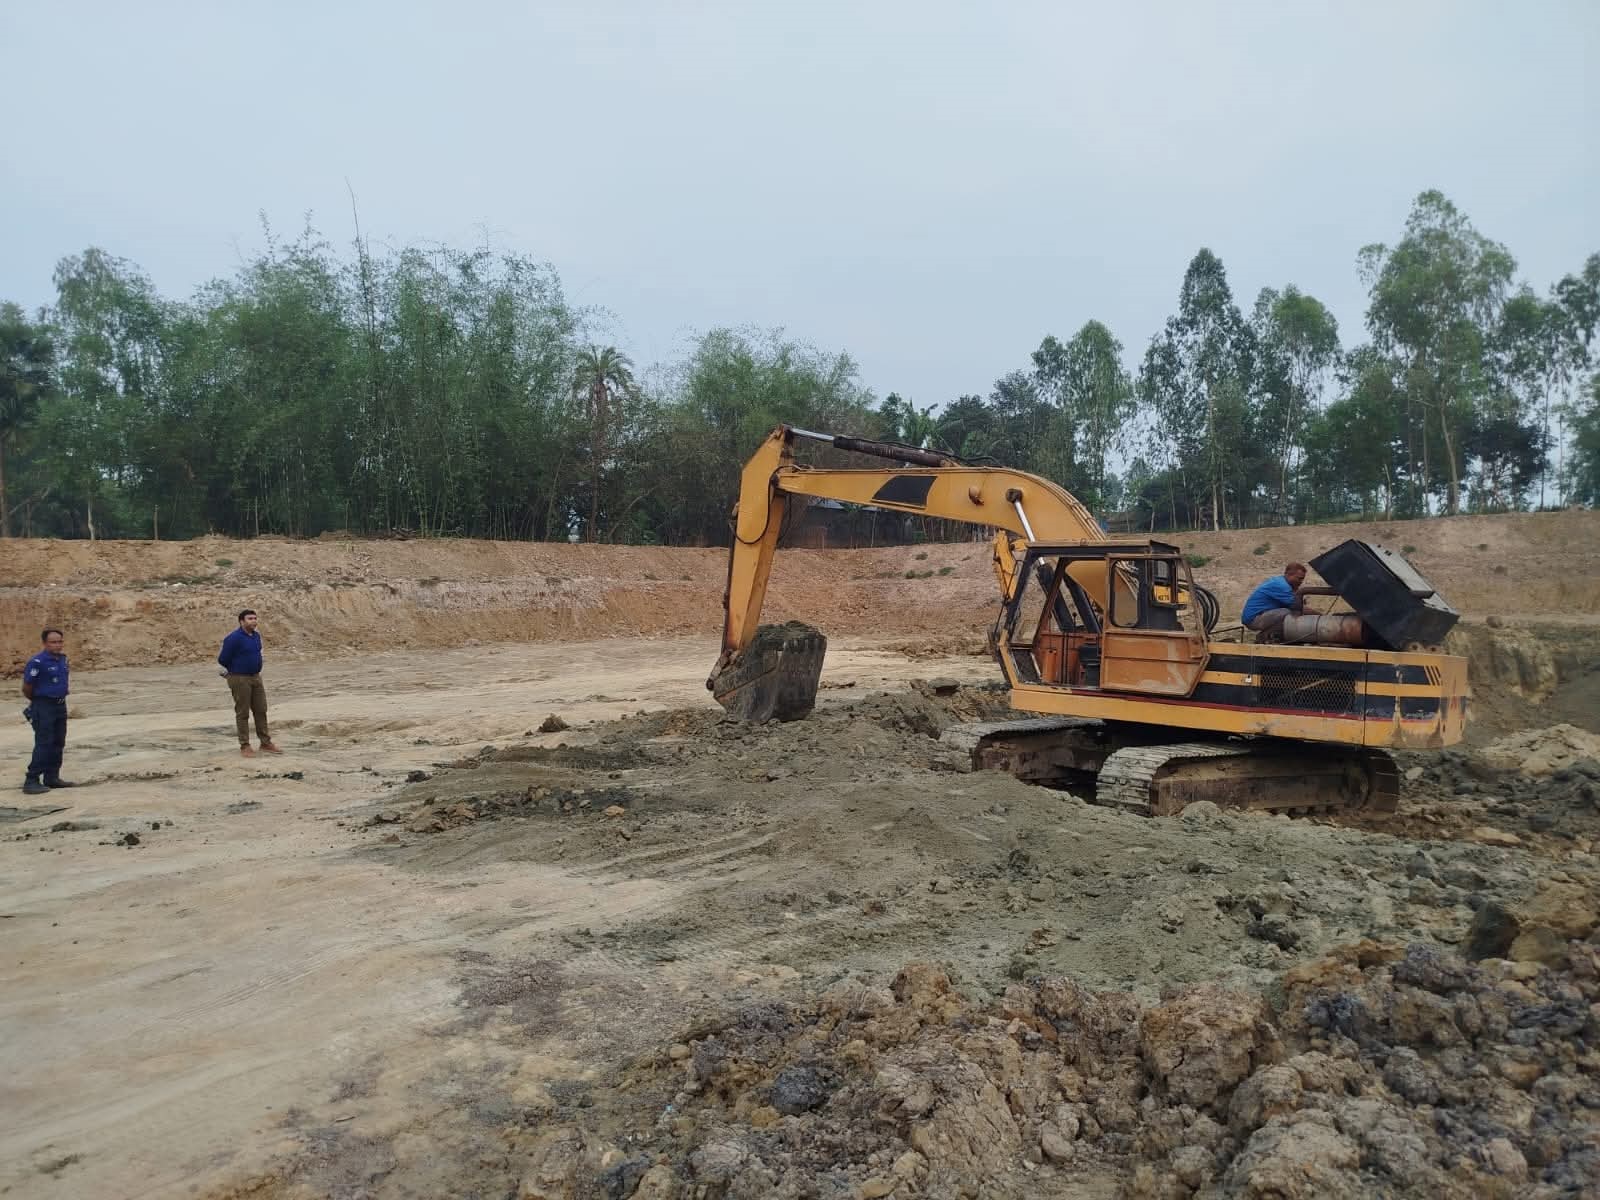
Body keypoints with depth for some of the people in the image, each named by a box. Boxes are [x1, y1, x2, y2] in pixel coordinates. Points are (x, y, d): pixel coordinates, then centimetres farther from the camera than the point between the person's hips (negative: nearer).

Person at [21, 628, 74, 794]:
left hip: (60, 705, 8)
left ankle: (52, 777, 21)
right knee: (44, 744, -10)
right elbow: (26, 688, -10)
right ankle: (31, 781, -6)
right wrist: (36, 701, 5)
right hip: (43, 707, -8)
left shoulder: (62, 659, 6)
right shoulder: (37, 662, -17)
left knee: (58, 743, 12)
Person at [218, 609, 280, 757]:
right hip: (240, 680, -7)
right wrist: (236, 670, 6)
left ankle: (265, 743, 16)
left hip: (256, 678, 7)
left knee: (261, 710, 8)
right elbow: (223, 659, -11)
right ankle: (244, 746, 9)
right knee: (243, 713, 1)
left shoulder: (256, 636, 7)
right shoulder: (234, 638, -17)